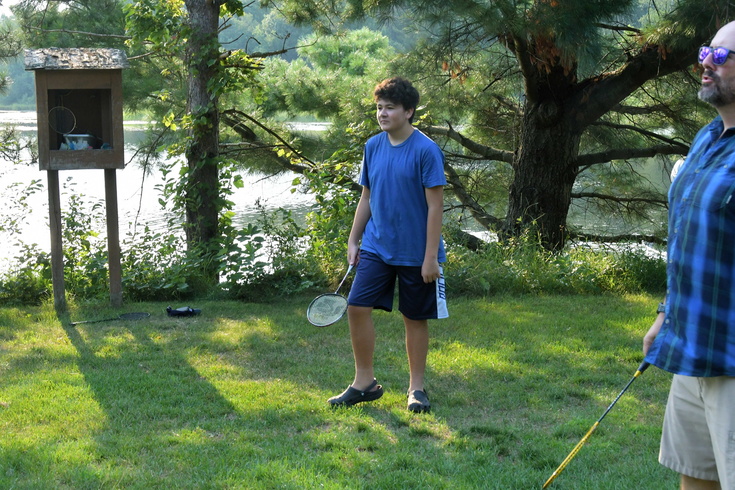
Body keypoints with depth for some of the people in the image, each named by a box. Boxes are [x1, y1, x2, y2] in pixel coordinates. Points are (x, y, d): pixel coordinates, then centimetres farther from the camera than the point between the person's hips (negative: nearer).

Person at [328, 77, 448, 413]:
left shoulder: (426, 151, -12)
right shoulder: (373, 146, 5)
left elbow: (435, 206, -13)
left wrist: (431, 256, -15)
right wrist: (353, 240, 11)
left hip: (415, 253, -5)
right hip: (375, 247, 5)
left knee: (415, 319, 6)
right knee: (357, 307, -4)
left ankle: (416, 388, 21)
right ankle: (364, 382, 10)